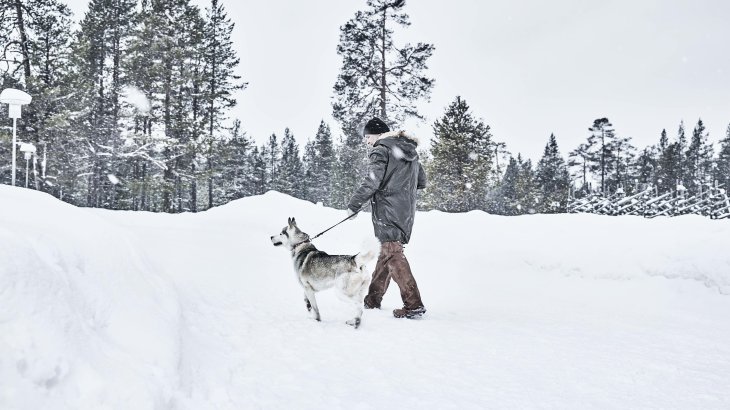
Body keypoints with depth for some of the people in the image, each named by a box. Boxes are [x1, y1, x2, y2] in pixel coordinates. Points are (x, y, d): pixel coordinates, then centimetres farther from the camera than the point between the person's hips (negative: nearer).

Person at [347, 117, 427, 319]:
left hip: (388, 211, -9)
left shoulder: (381, 150, -8)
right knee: (385, 254, 16)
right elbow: (422, 182, 21)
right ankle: (373, 299, 26)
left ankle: (413, 304, -12)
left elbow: (371, 183, -16)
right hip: (406, 211, 9)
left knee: (393, 255, -7)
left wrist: (353, 206, -8)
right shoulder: (410, 151, 18)